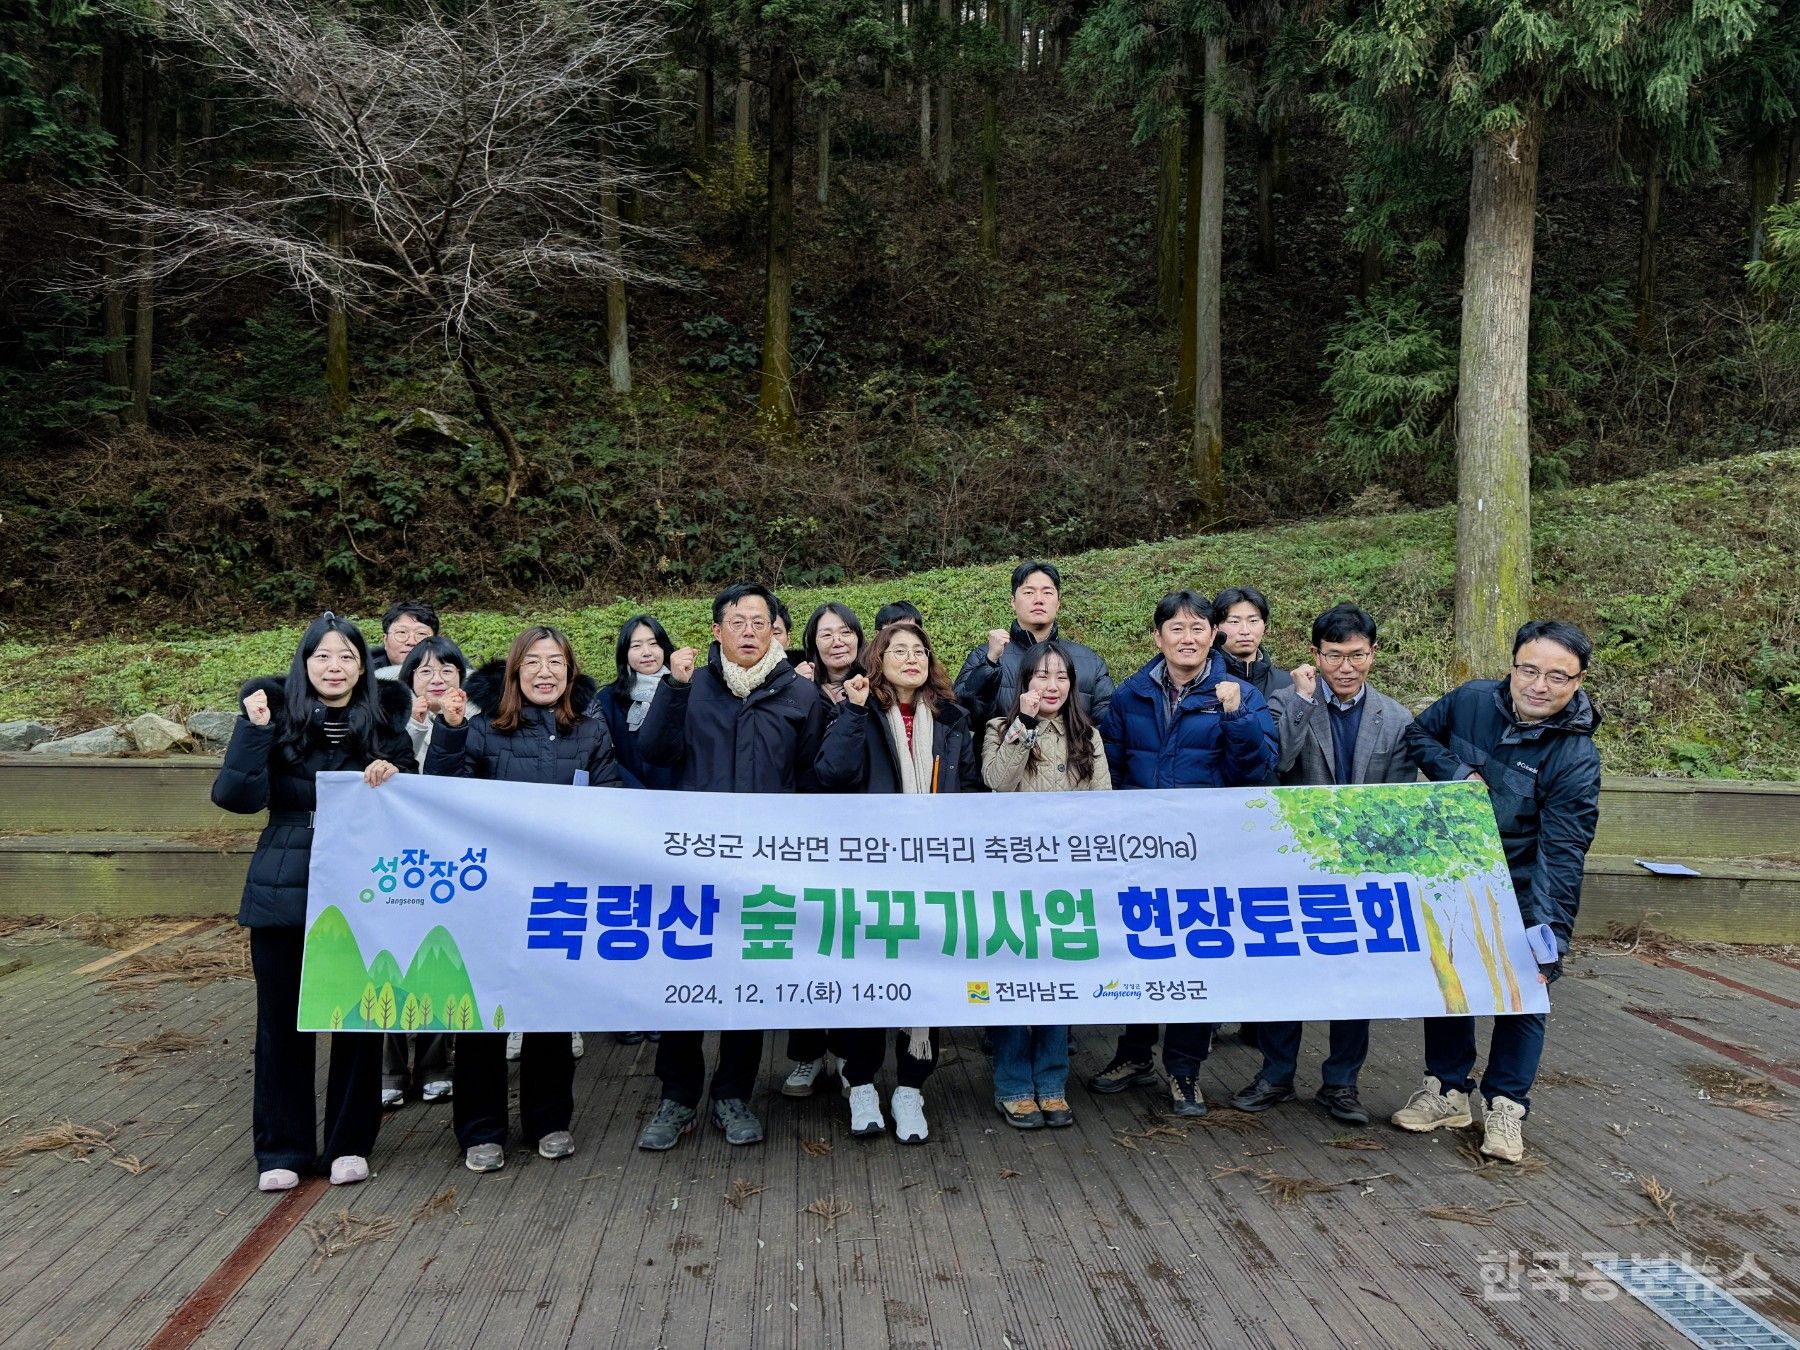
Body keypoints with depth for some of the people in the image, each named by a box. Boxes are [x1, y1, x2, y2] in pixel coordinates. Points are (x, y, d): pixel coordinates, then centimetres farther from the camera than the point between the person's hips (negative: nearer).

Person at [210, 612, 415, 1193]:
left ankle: (350, 1142, 22)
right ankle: (282, 1148, 21)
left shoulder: (384, 729, 4)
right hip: (283, 891, -1)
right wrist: (254, 727, -19)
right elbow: (238, 796, -10)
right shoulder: (277, 718, 0)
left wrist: (392, 775, -14)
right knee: (282, 1019, 7)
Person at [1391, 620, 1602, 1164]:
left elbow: (1561, 856, -27)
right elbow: (1419, 734, 5)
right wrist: (1456, 773, -16)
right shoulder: (1471, 699, -13)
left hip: (1520, 894, -3)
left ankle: (1506, 1106, 24)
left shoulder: (1576, 758, -22)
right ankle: (1447, 1090, 29)